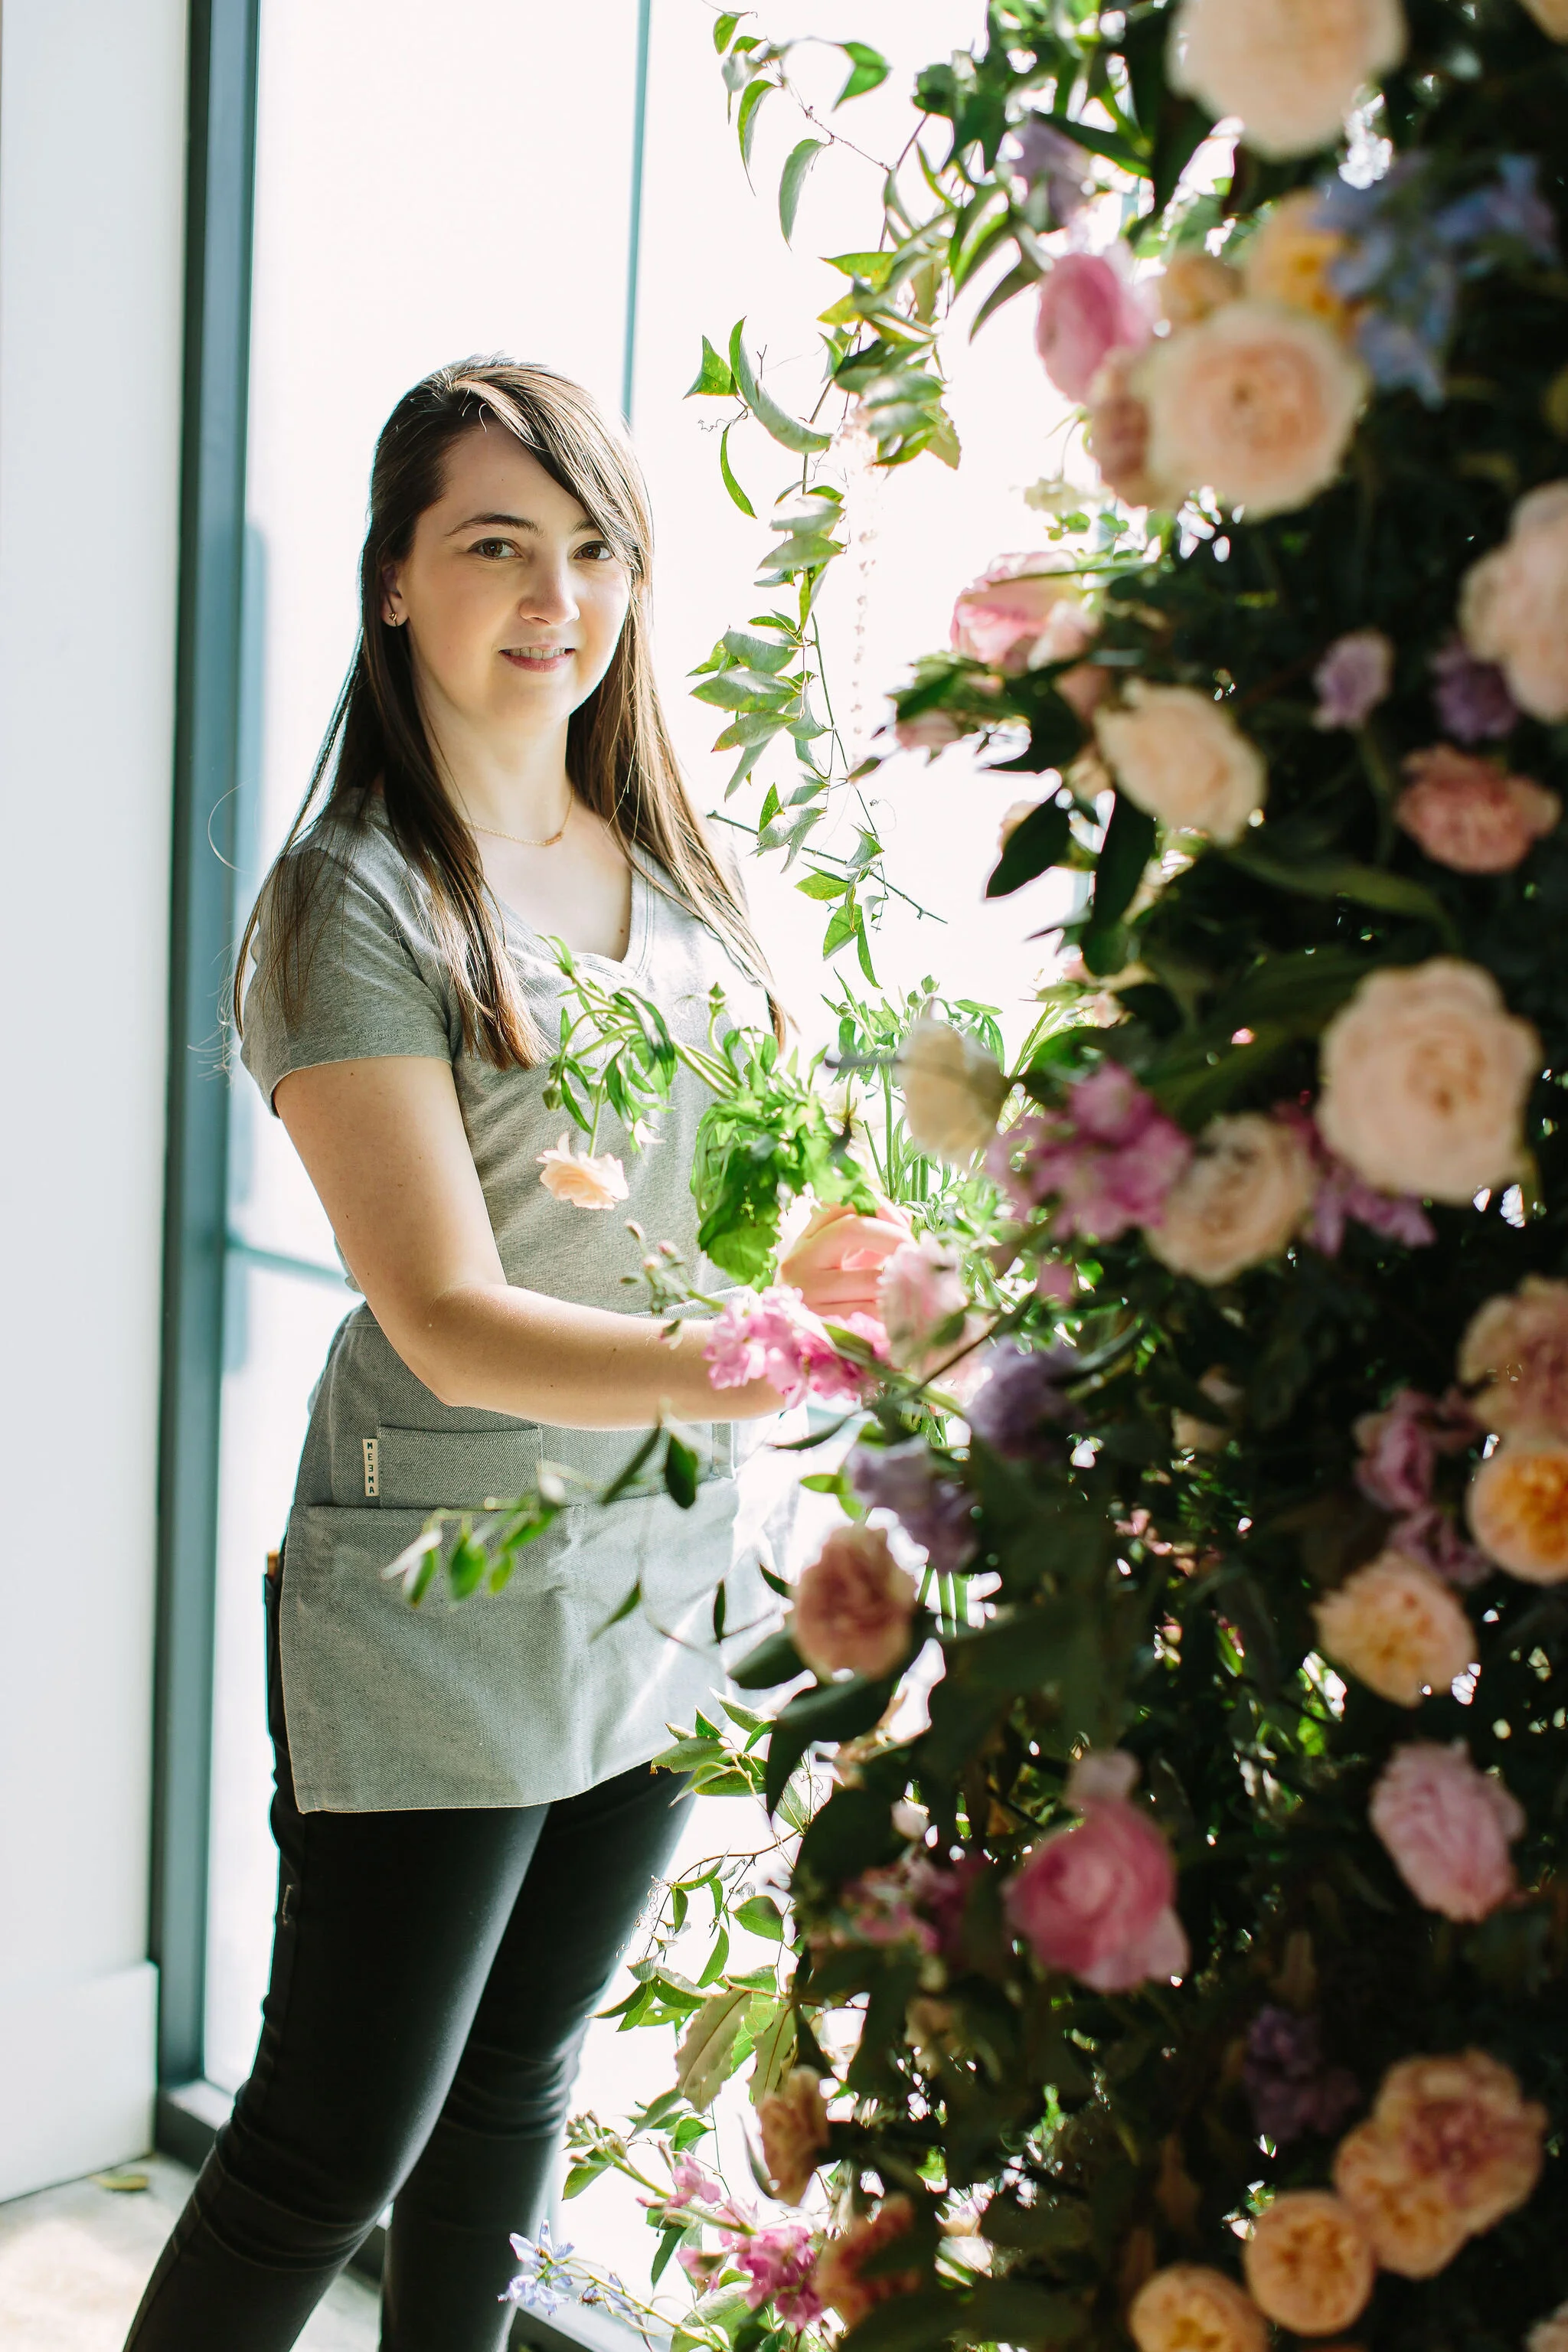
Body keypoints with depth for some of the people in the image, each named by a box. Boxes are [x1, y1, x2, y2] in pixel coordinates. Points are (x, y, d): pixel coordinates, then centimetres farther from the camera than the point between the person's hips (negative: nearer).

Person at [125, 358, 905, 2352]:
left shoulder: (673, 863, 4)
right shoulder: (355, 904, -14)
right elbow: (447, 1323, -21)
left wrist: (849, 1266, -12)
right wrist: (734, 1369, -36)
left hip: (670, 1571, 6)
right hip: (438, 1604, -6)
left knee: (519, 2085, 21)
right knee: (328, 2151, 6)